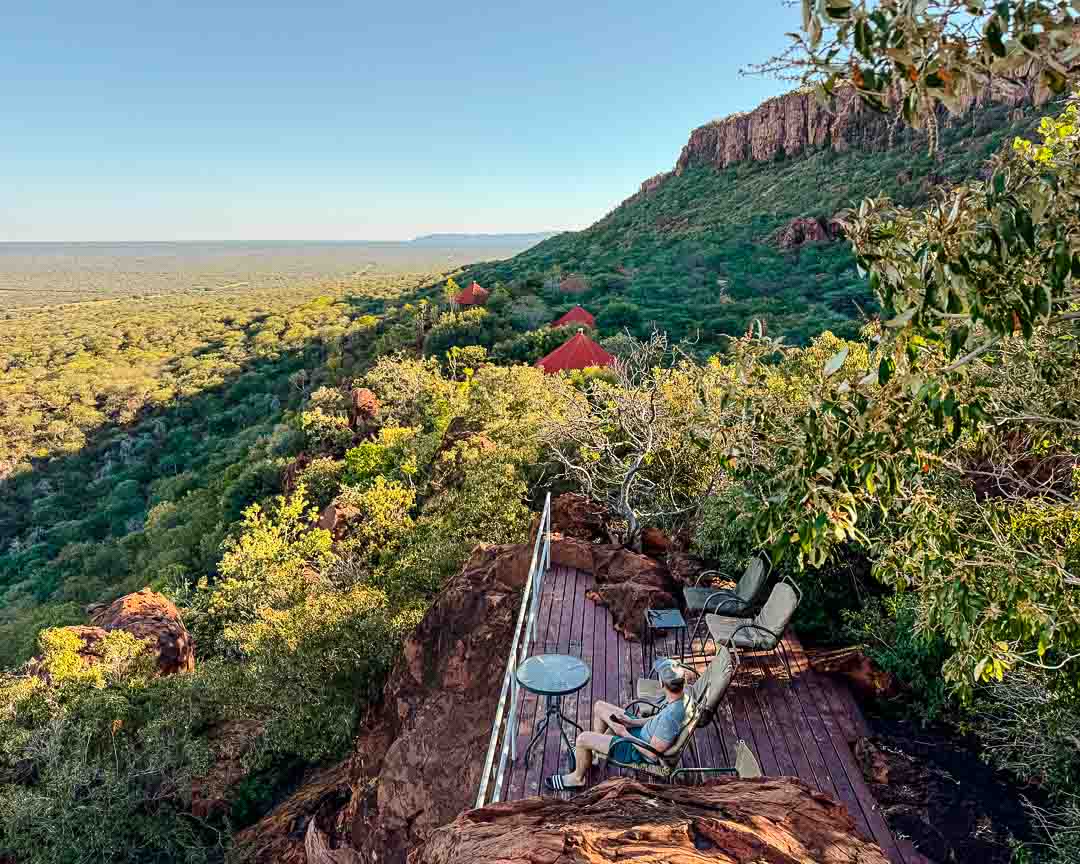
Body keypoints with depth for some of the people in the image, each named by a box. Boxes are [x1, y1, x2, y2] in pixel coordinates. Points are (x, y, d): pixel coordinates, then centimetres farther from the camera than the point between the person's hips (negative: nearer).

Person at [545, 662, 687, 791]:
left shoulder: (670, 717, -38)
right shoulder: (677, 700, -12)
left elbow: (652, 753, -29)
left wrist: (624, 733, -19)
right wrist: (632, 722, -2)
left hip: (640, 752, -9)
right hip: (642, 731, 9)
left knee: (582, 739, -10)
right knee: (599, 706, 15)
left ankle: (578, 778, 18)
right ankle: (596, 746, 36)